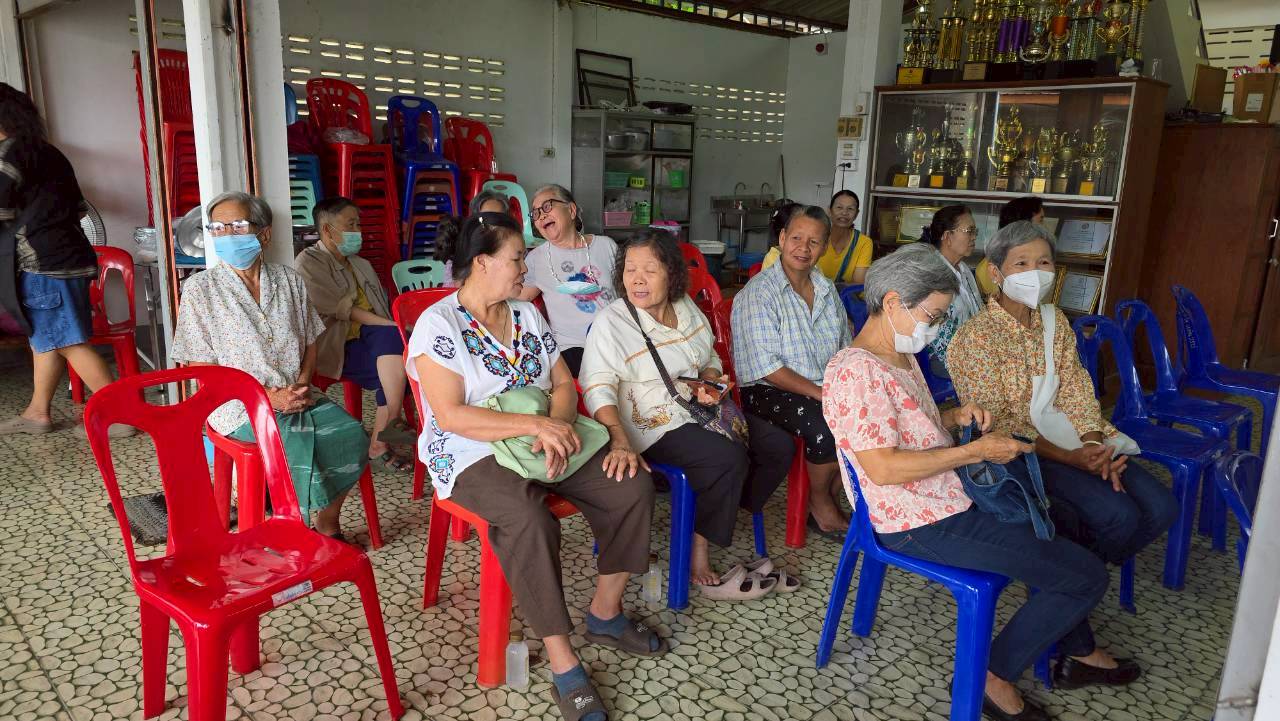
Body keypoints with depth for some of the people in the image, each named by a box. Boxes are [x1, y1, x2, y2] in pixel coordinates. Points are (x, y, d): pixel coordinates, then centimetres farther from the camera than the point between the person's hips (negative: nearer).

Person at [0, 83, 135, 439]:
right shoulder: (46, 152, 17)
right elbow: (77, 205, 24)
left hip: (43, 263, -10)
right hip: (65, 255, 10)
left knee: (70, 344, -8)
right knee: (44, 338, 17)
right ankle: (37, 412, 26)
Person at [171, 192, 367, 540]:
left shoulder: (288, 280, 8)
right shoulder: (200, 288, -3)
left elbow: (310, 342, 13)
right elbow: (202, 369, -6)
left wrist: (301, 385, -7)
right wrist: (268, 397, -15)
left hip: (297, 396, 4)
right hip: (241, 406, -4)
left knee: (351, 434, -19)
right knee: (295, 446, -29)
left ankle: (327, 521, 1)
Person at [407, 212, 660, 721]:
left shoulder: (527, 314, 11)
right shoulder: (438, 324, -10)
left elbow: (564, 385, 9)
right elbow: (451, 416, -19)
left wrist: (556, 425, -15)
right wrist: (538, 425, -25)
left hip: (545, 439, 7)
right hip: (473, 454, -6)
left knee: (632, 486, -11)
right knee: (530, 520, -36)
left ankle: (605, 614, 7)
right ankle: (563, 667, -23)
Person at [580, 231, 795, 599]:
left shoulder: (686, 309, 7)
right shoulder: (610, 322, -14)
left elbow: (710, 360, 20)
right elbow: (598, 389, -22)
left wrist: (711, 382, -4)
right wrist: (620, 441, -38)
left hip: (699, 411, 8)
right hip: (655, 426, -8)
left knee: (778, 445, 1)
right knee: (729, 458, -28)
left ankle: (725, 514, 13)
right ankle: (698, 563, -15)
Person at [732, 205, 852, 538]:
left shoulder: (827, 289, 13)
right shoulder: (759, 293, -12)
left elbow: (845, 349, 19)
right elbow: (767, 367, -18)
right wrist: (819, 393, -21)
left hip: (825, 388, 7)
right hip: (769, 391, -7)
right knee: (828, 428, -30)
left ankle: (831, 496, 4)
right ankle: (820, 505, -1)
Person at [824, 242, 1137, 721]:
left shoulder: (900, 356, 10)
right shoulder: (857, 370, -23)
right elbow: (883, 469, -29)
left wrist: (957, 417, 3)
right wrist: (975, 451, -22)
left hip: (949, 496, 11)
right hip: (923, 524, -11)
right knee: (1087, 575, -8)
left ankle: (1076, 649, 40)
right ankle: (993, 677, 5)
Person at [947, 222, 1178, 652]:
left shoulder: (1056, 321, 9)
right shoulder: (977, 336, -15)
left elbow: (1076, 391, 5)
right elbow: (996, 424, -16)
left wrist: (1094, 445, -14)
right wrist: (1070, 458, -22)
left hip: (1074, 441, 7)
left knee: (1161, 508, -8)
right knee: (1117, 515, -23)